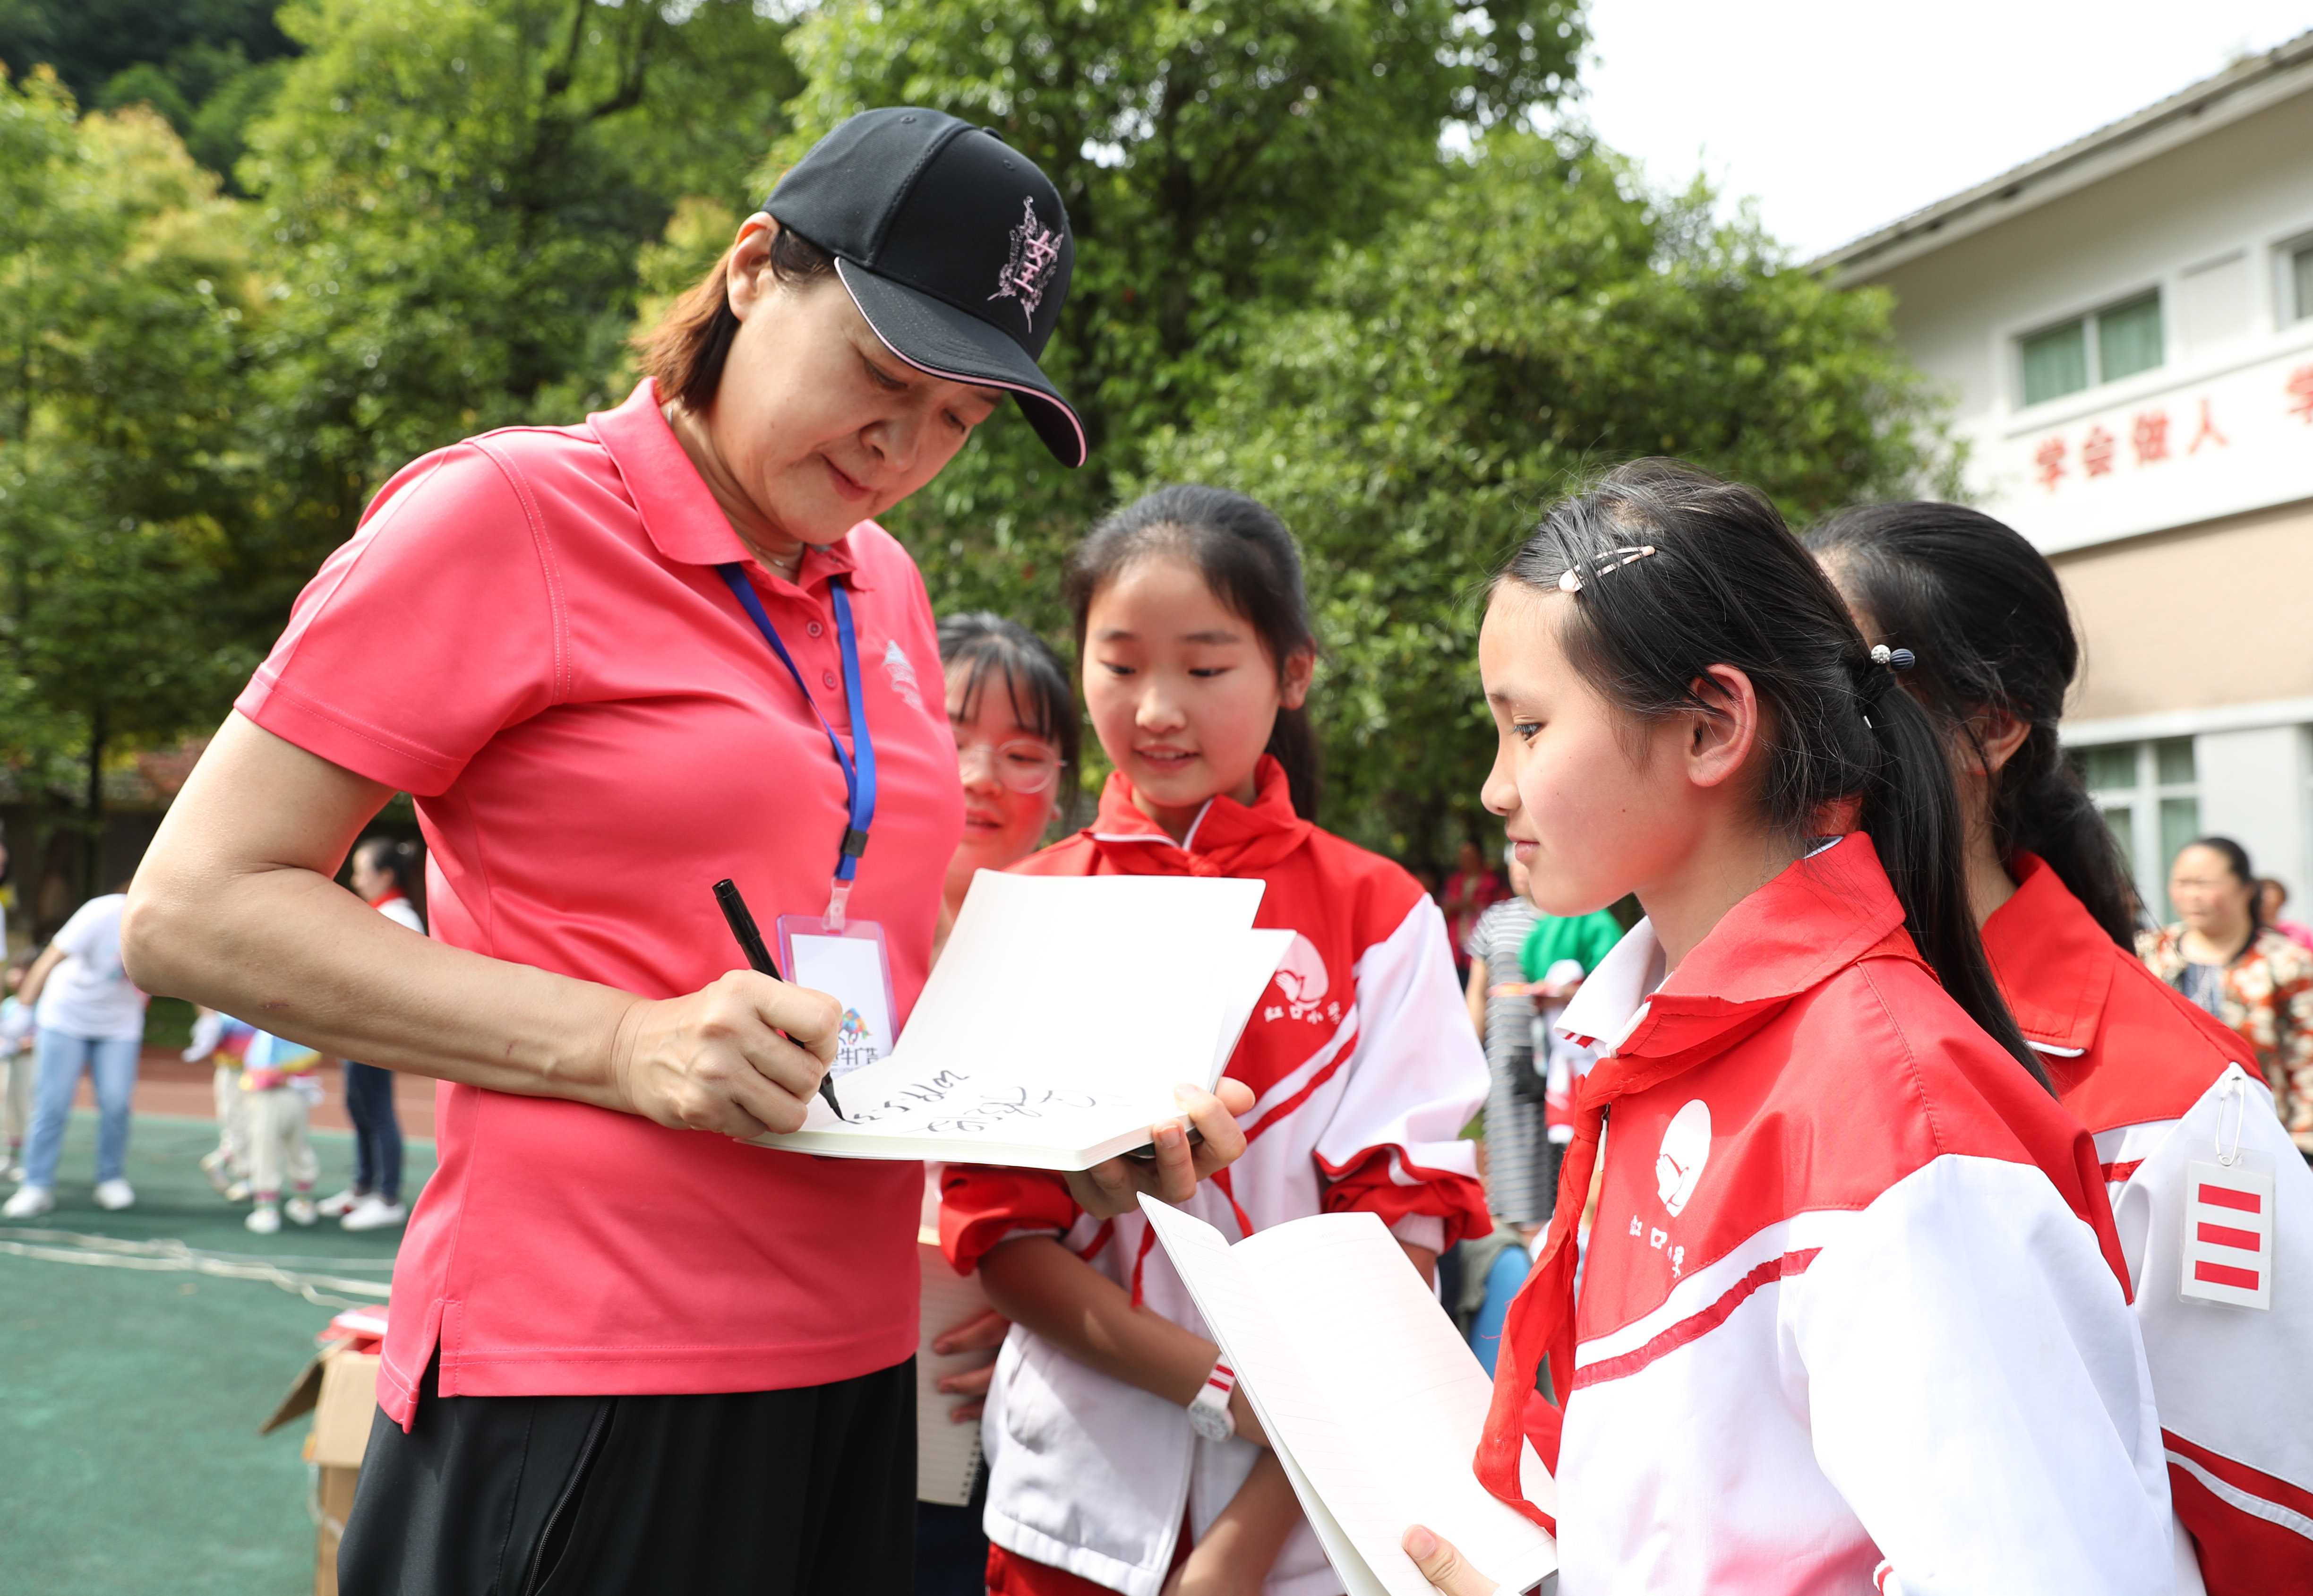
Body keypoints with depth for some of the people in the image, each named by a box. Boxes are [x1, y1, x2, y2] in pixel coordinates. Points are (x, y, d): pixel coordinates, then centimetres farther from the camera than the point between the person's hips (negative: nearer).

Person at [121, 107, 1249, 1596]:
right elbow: (194, 911, -11)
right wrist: (623, 1045, -20)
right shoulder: (508, 513, -9)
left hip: (852, 1364, 7)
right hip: (578, 1383, -6)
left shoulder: (885, 588, 11)